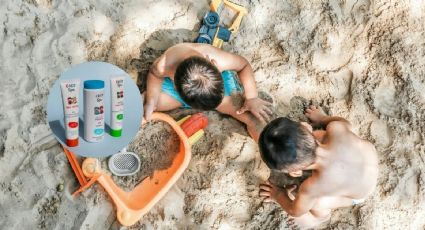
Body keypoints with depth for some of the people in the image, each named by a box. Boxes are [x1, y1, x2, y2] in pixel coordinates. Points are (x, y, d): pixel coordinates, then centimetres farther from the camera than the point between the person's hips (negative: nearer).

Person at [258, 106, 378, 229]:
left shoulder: (312, 187, -44)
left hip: (359, 194, -4)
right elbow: (345, 123, -7)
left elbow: (295, 211, -19)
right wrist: (321, 118, 12)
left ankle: (322, 216, 32)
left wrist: (277, 195, 1)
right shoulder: (336, 129, -37)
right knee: (317, 135, 4)